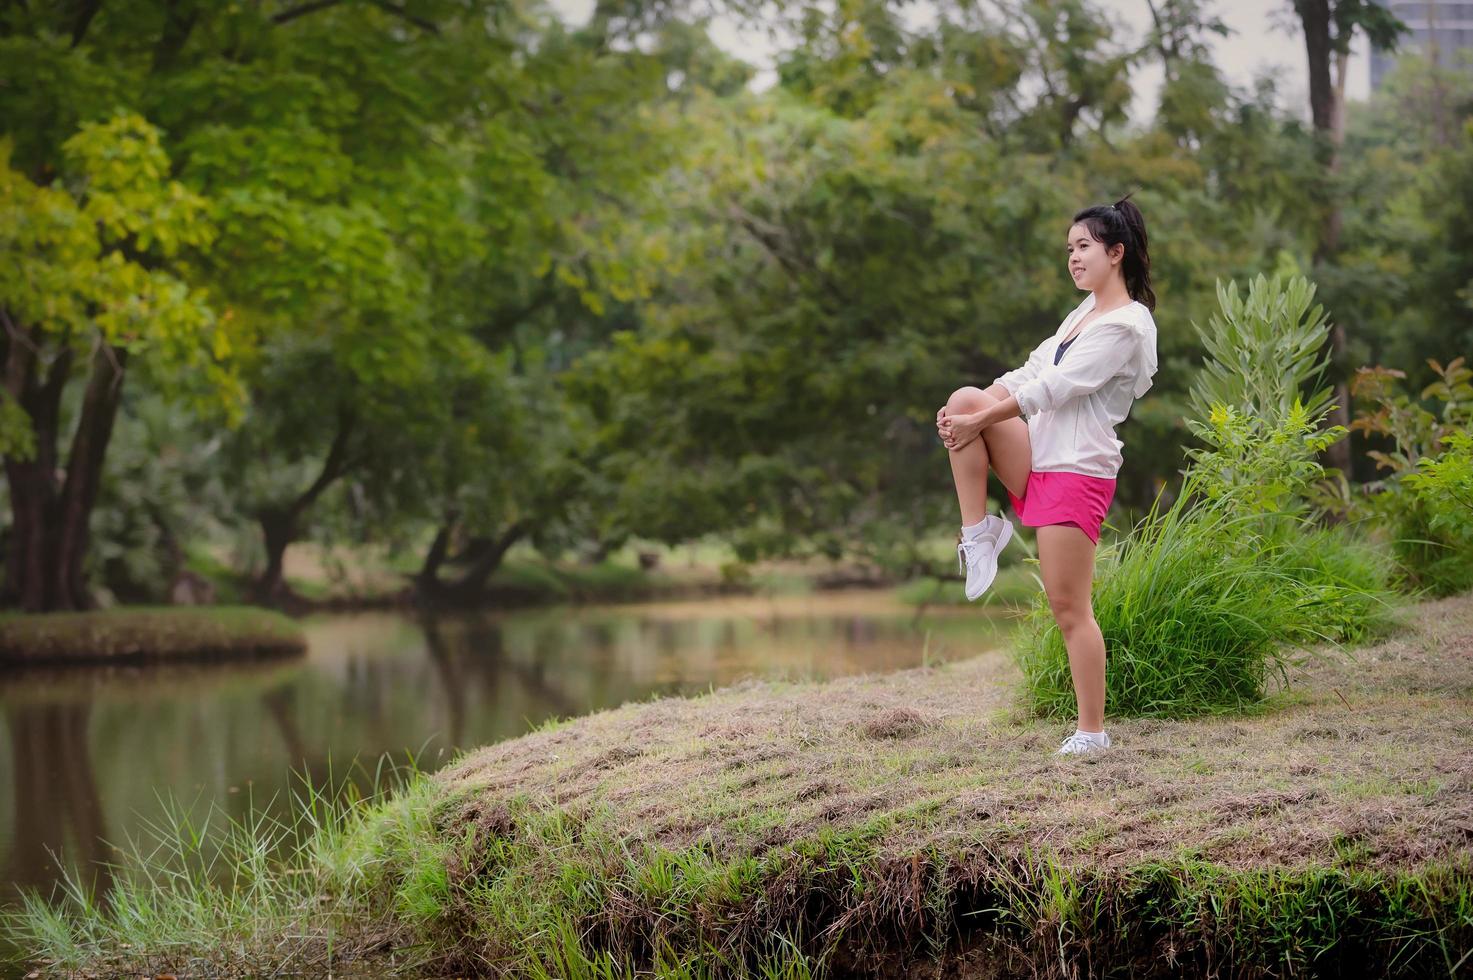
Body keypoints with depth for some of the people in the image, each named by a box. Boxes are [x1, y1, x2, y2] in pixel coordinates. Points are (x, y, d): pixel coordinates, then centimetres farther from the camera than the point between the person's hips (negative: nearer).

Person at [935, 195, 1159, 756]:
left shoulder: (1126, 326, -13)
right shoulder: (1086, 311, 18)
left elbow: (1053, 388, -18)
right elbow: (1033, 371, 12)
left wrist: (980, 422, -16)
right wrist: (969, 411, -3)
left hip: (1078, 473, -9)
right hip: (1038, 462, 9)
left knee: (1069, 609, -8)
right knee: (965, 399, -10)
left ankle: (1092, 732, 0)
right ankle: (979, 532, -6)